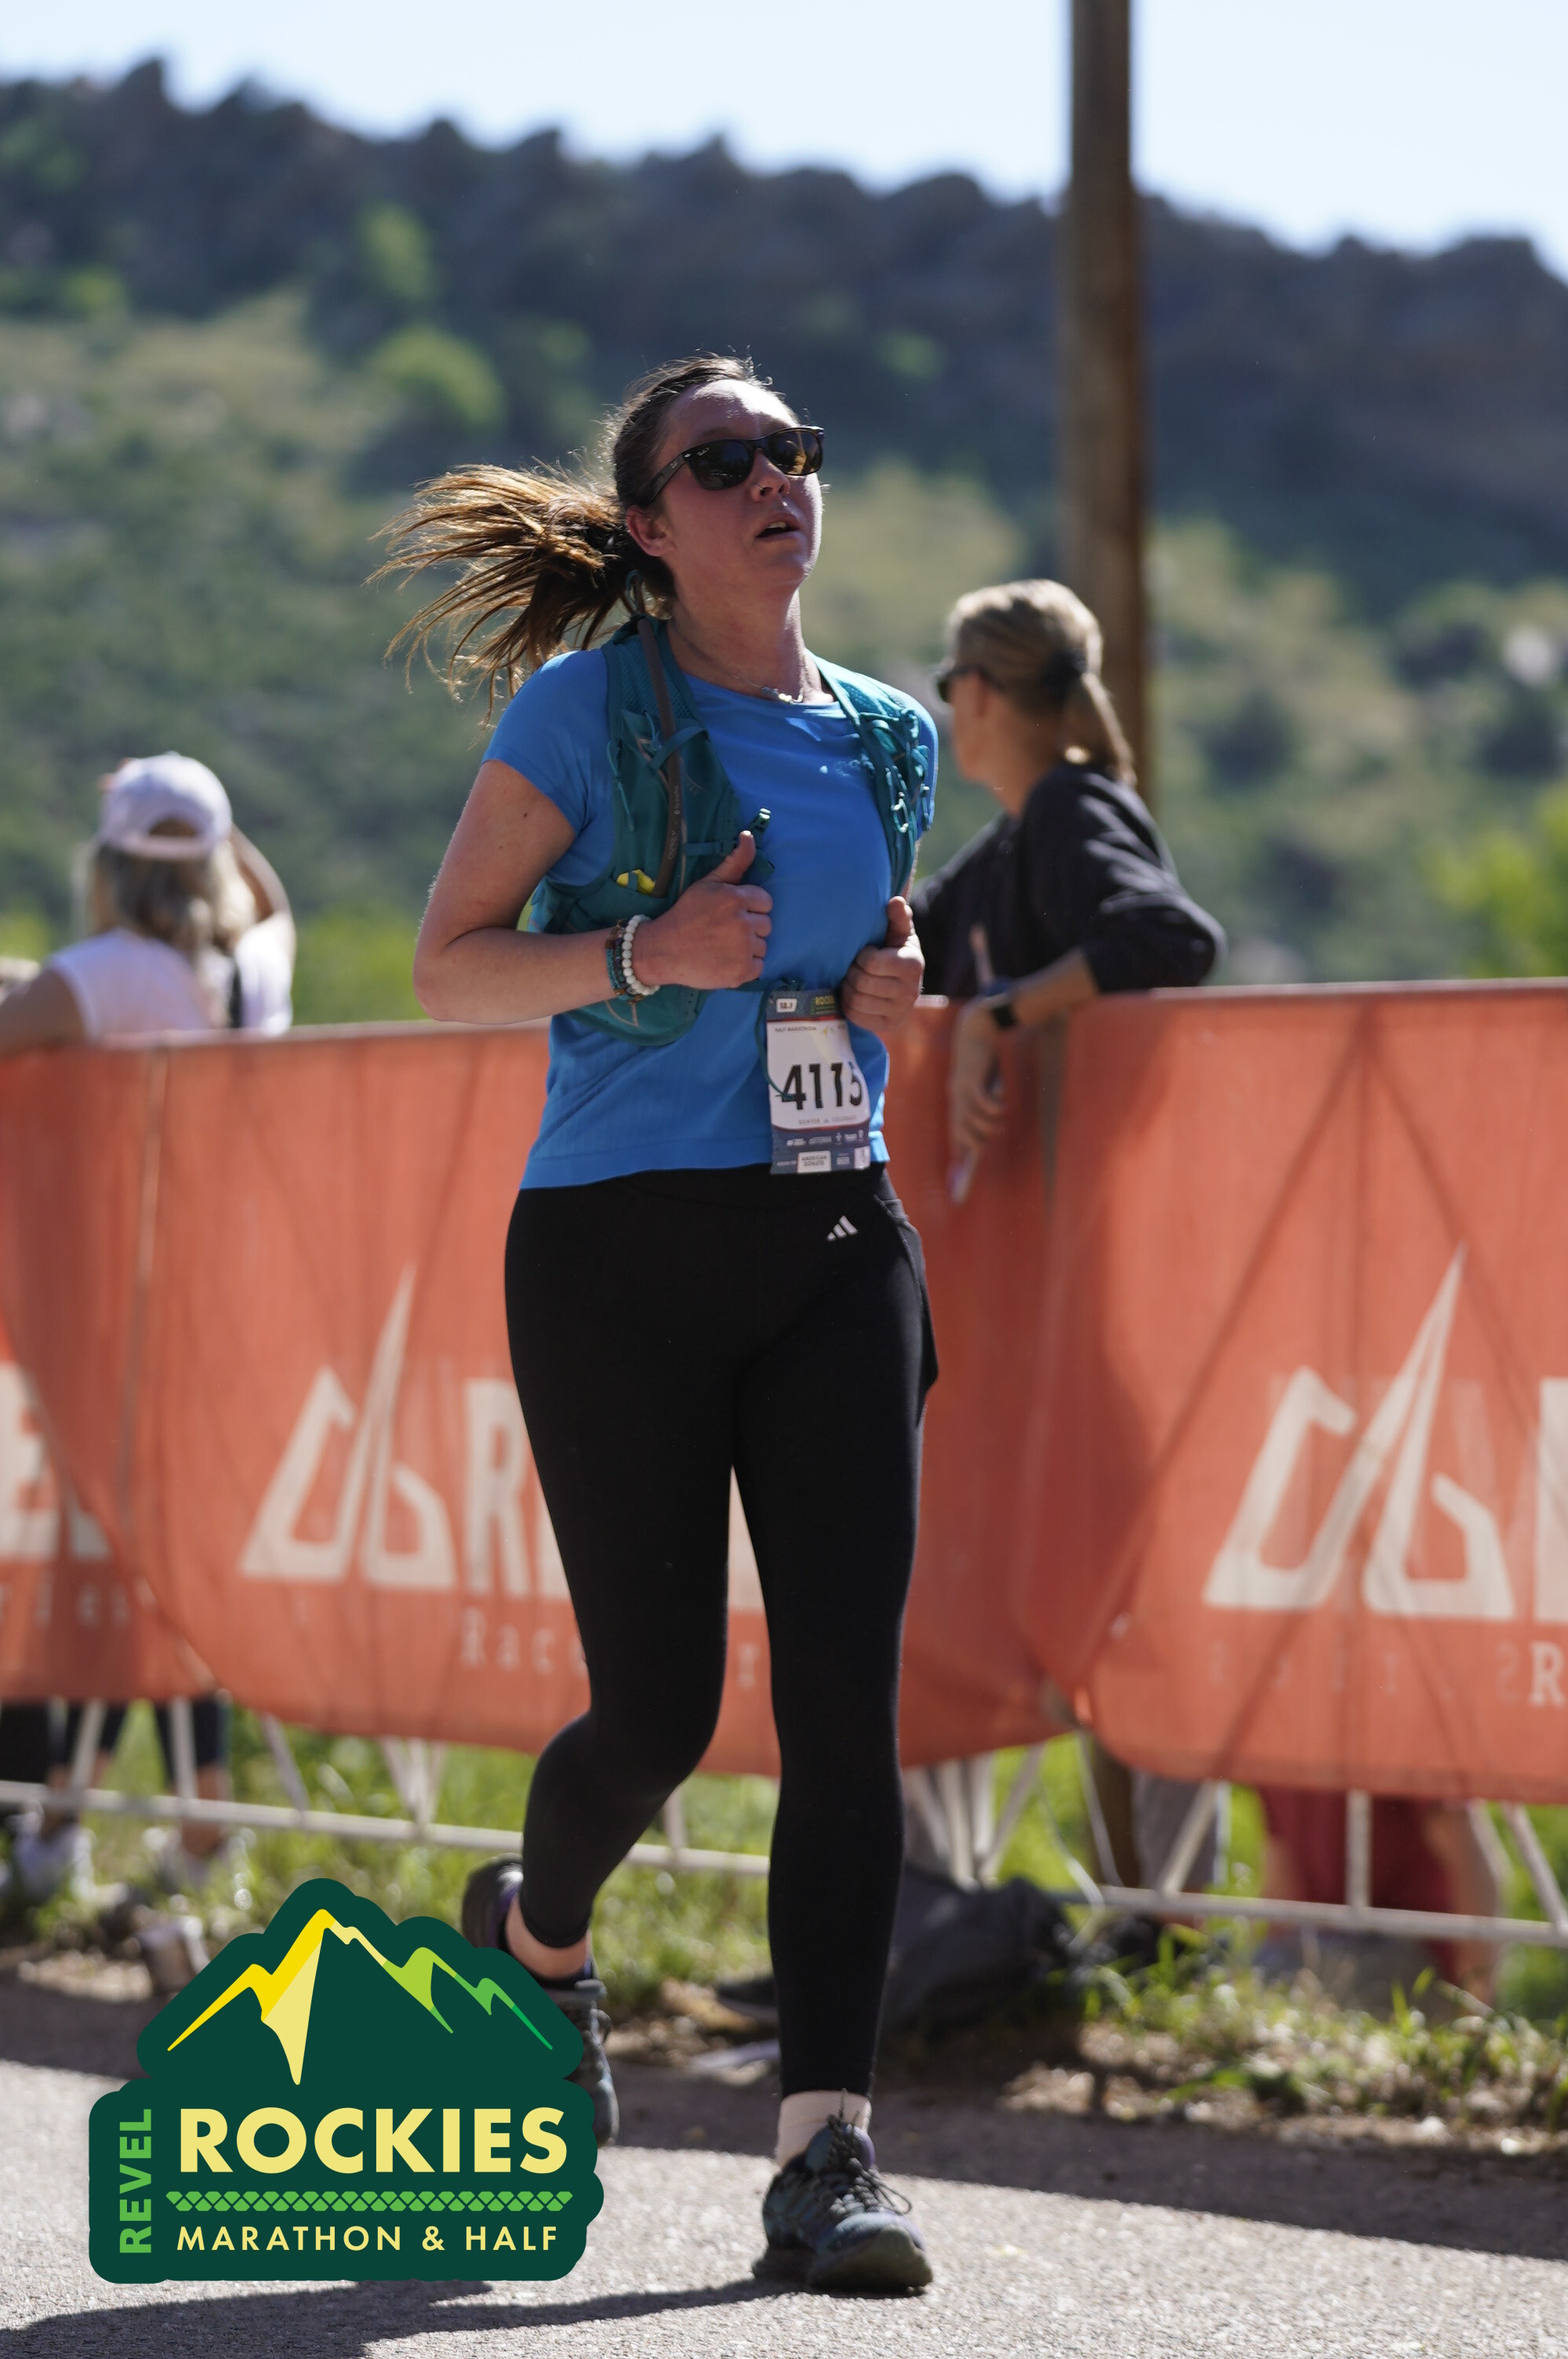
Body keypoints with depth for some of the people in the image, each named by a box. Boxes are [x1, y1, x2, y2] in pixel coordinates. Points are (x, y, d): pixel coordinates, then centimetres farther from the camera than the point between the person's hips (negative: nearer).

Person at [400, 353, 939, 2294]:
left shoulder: (883, 739, 12)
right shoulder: (591, 710, -4)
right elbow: (449, 965, -3)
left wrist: (890, 985, 5)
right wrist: (643, 955, -19)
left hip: (833, 1252, 4)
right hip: (622, 1253, -4)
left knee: (847, 1698, -8)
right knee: (659, 1707, -1)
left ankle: (826, 2149, -7)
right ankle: (538, 1937, 34)